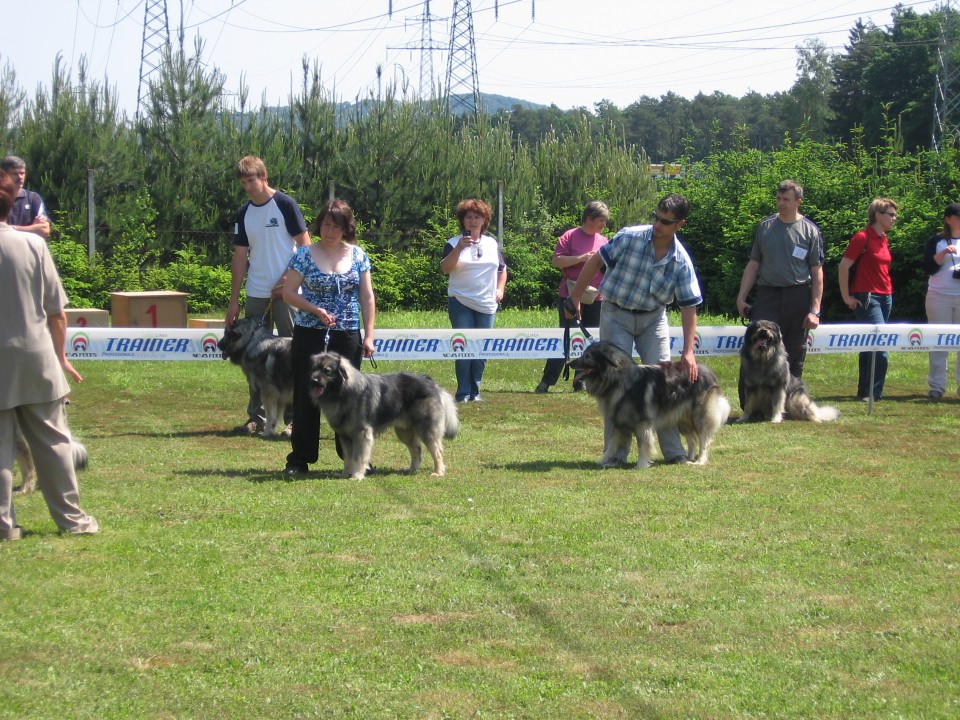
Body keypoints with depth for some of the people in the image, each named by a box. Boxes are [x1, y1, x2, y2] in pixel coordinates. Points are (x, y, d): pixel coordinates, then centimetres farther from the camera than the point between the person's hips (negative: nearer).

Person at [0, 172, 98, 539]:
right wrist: (61, 355, 14)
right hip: (37, 359, 2)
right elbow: (56, 311, 1)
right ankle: (71, 518, 15)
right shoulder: (32, 244, -4)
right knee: (52, 441, 10)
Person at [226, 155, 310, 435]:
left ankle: (293, 417, 1)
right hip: (256, 295, 5)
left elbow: (305, 245, -6)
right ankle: (256, 417, 14)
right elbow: (240, 258, 11)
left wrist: (288, 278, -15)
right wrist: (234, 301, 8)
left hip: (285, 293, -5)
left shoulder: (285, 204, -6)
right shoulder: (244, 213, 9)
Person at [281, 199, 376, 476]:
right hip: (310, 335, -1)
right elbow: (289, 293, -1)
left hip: (347, 336, 1)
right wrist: (316, 310, -15)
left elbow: (367, 298, 6)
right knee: (307, 394, 0)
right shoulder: (305, 254, 0)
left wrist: (369, 335, 0)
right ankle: (300, 458, 5)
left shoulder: (358, 255, 5)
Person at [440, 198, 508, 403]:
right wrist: (459, 248, -24)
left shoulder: (492, 244, 14)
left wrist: (500, 289, 11)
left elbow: (502, 269, 26)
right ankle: (463, 392, -6)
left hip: (487, 304, 4)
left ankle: (475, 391, 12)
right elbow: (445, 268, -14)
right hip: (461, 302, -4)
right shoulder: (454, 243, 1)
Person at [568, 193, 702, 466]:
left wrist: (688, 351, -14)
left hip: (653, 318, 2)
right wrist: (576, 297, -6)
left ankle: (674, 451, 7)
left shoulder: (682, 262, -12)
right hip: (616, 314, -2)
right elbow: (595, 261, -6)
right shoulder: (630, 237, -17)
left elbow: (689, 306, -8)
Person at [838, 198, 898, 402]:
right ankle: (873, 392, -8)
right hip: (867, 298, -8)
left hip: (885, 297, 8)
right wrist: (846, 297, -12)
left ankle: (865, 391, 15)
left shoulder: (883, 239, 13)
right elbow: (844, 266, -13)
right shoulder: (863, 238, -12)